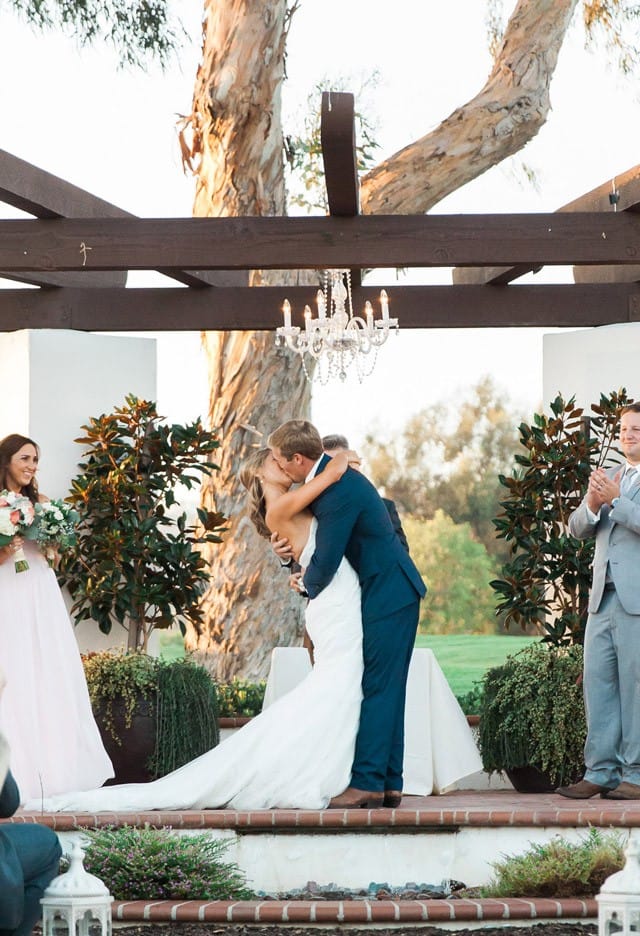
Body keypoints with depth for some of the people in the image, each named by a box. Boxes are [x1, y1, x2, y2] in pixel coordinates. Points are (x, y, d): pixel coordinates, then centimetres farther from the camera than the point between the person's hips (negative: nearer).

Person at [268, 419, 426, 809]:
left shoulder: (338, 491, -23)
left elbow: (324, 565, -21)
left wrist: (308, 583, 1)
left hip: (388, 594, -10)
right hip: (392, 591, 10)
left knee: (378, 689, -10)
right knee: (386, 690, 10)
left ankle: (368, 782, -9)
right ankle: (389, 783, 12)